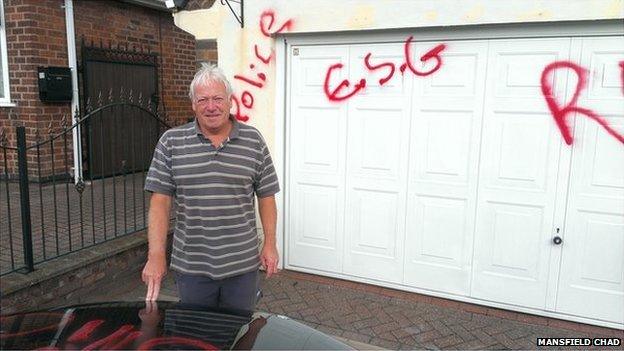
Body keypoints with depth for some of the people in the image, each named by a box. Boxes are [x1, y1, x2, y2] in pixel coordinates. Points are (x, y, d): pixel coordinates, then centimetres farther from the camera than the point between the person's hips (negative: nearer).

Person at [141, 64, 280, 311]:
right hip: (191, 266, 0)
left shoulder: (253, 140, 0)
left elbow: (266, 196, 4)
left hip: (242, 264, 0)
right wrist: (156, 255, -10)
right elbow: (160, 201, -4)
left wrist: (270, 244, 2)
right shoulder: (171, 142, -2)